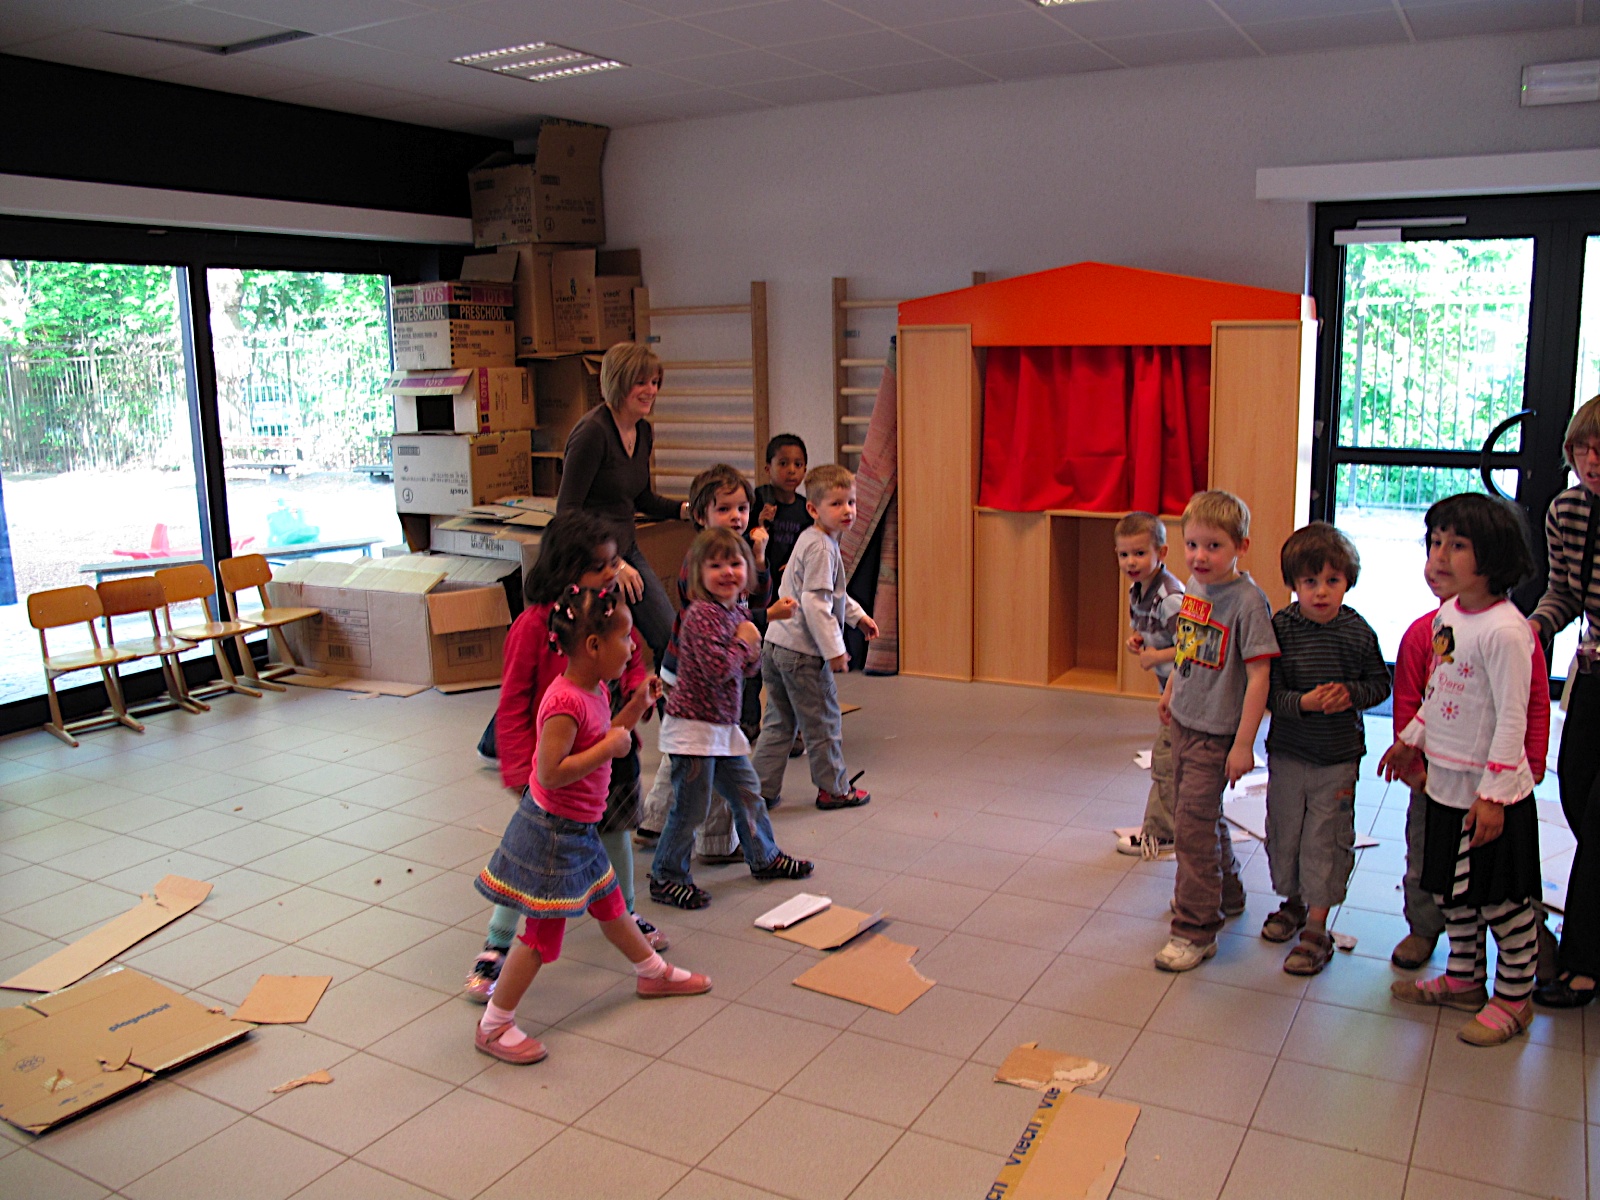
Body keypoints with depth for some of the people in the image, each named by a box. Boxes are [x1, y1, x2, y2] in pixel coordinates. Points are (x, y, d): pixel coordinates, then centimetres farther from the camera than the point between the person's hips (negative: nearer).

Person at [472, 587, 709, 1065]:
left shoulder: (596, 691, 3)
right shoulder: (565, 702, -28)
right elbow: (551, 772, -31)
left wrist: (637, 706, 7)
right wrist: (610, 747, -26)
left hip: (578, 828, 10)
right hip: (554, 832, -10)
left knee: (609, 903, 27)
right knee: (543, 934, 1)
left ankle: (654, 972, 46)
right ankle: (493, 1026, 15)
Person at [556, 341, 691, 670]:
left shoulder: (643, 431, 7)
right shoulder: (592, 431, -19)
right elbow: (566, 511, -20)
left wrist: (686, 510, 3)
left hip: (627, 550, 8)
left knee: (670, 639, 4)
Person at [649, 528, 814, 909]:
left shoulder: (739, 610, 10)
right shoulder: (702, 614, -19)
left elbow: (748, 668, 18)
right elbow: (718, 669, -28)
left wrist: (752, 650, -4)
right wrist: (744, 642, -13)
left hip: (723, 725, 9)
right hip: (694, 724, -9)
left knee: (747, 792, 20)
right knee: (691, 806, -1)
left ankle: (763, 856, 39)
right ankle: (666, 877, 14)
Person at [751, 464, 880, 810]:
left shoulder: (814, 540, 14)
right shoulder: (821, 547, -18)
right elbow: (815, 603, -24)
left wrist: (857, 615, 31)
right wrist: (834, 649, -20)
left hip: (776, 647, 10)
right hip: (803, 652, -10)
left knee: (779, 722, 16)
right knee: (823, 722, 7)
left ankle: (763, 788, 20)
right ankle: (833, 789, 21)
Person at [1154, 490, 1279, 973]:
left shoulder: (1247, 601, -21)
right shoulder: (1194, 587, 2)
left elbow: (1259, 675, -21)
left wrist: (1243, 744, -21)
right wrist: (1171, 691, 25)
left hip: (1217, 731, -8)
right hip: (1184, 721, 8)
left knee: (1193, 824, -6)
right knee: (1197, 815, 21)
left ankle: (1195, 929, 6)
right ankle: (1224, 894, 42)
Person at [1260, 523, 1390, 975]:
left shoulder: (1358, 632, -9)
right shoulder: (1280, 627, -10)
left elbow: (1381, 683, 3)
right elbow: (1270, 692, -9)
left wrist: (1352, 694, -16)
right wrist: (1302, 703, -27)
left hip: (1339, 756, -1)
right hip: (1287, 751, 1)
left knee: (1326, 840, 5)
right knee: (1284, 831, 15)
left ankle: (1316, 929, 16)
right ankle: (1293, 901, 39)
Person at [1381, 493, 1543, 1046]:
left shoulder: (1505, 630, -22)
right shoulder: (1446, 615, 4)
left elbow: (1512, 719, -21)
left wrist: (1493, 793, -20)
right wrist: (1411, 740, 23)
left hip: (1491, 795, -8)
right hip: (1445, 784, 8)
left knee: (1503, 901, 7)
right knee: (1449, 890, 19)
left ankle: (1513, 998, 24)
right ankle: (1464, 979, 36)